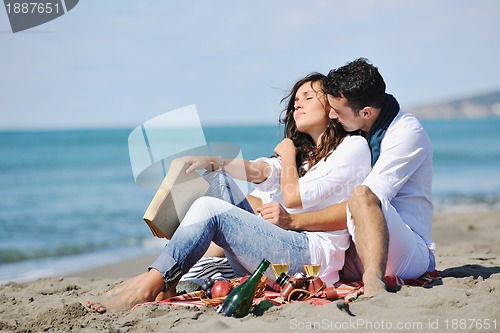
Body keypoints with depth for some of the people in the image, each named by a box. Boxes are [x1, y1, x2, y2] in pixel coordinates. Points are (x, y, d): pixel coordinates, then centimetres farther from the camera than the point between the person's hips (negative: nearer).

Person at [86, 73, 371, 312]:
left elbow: (293, 197, -10)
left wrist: (287, 155, 7)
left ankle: (148, 286, -23)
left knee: (210, 210, -19)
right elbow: (256, 172, 5)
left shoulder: (353, 147, 1)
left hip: (313, 255, -8)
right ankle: (167, 283, -12)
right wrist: (214, 160, -12)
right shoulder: (302, 151, 27)